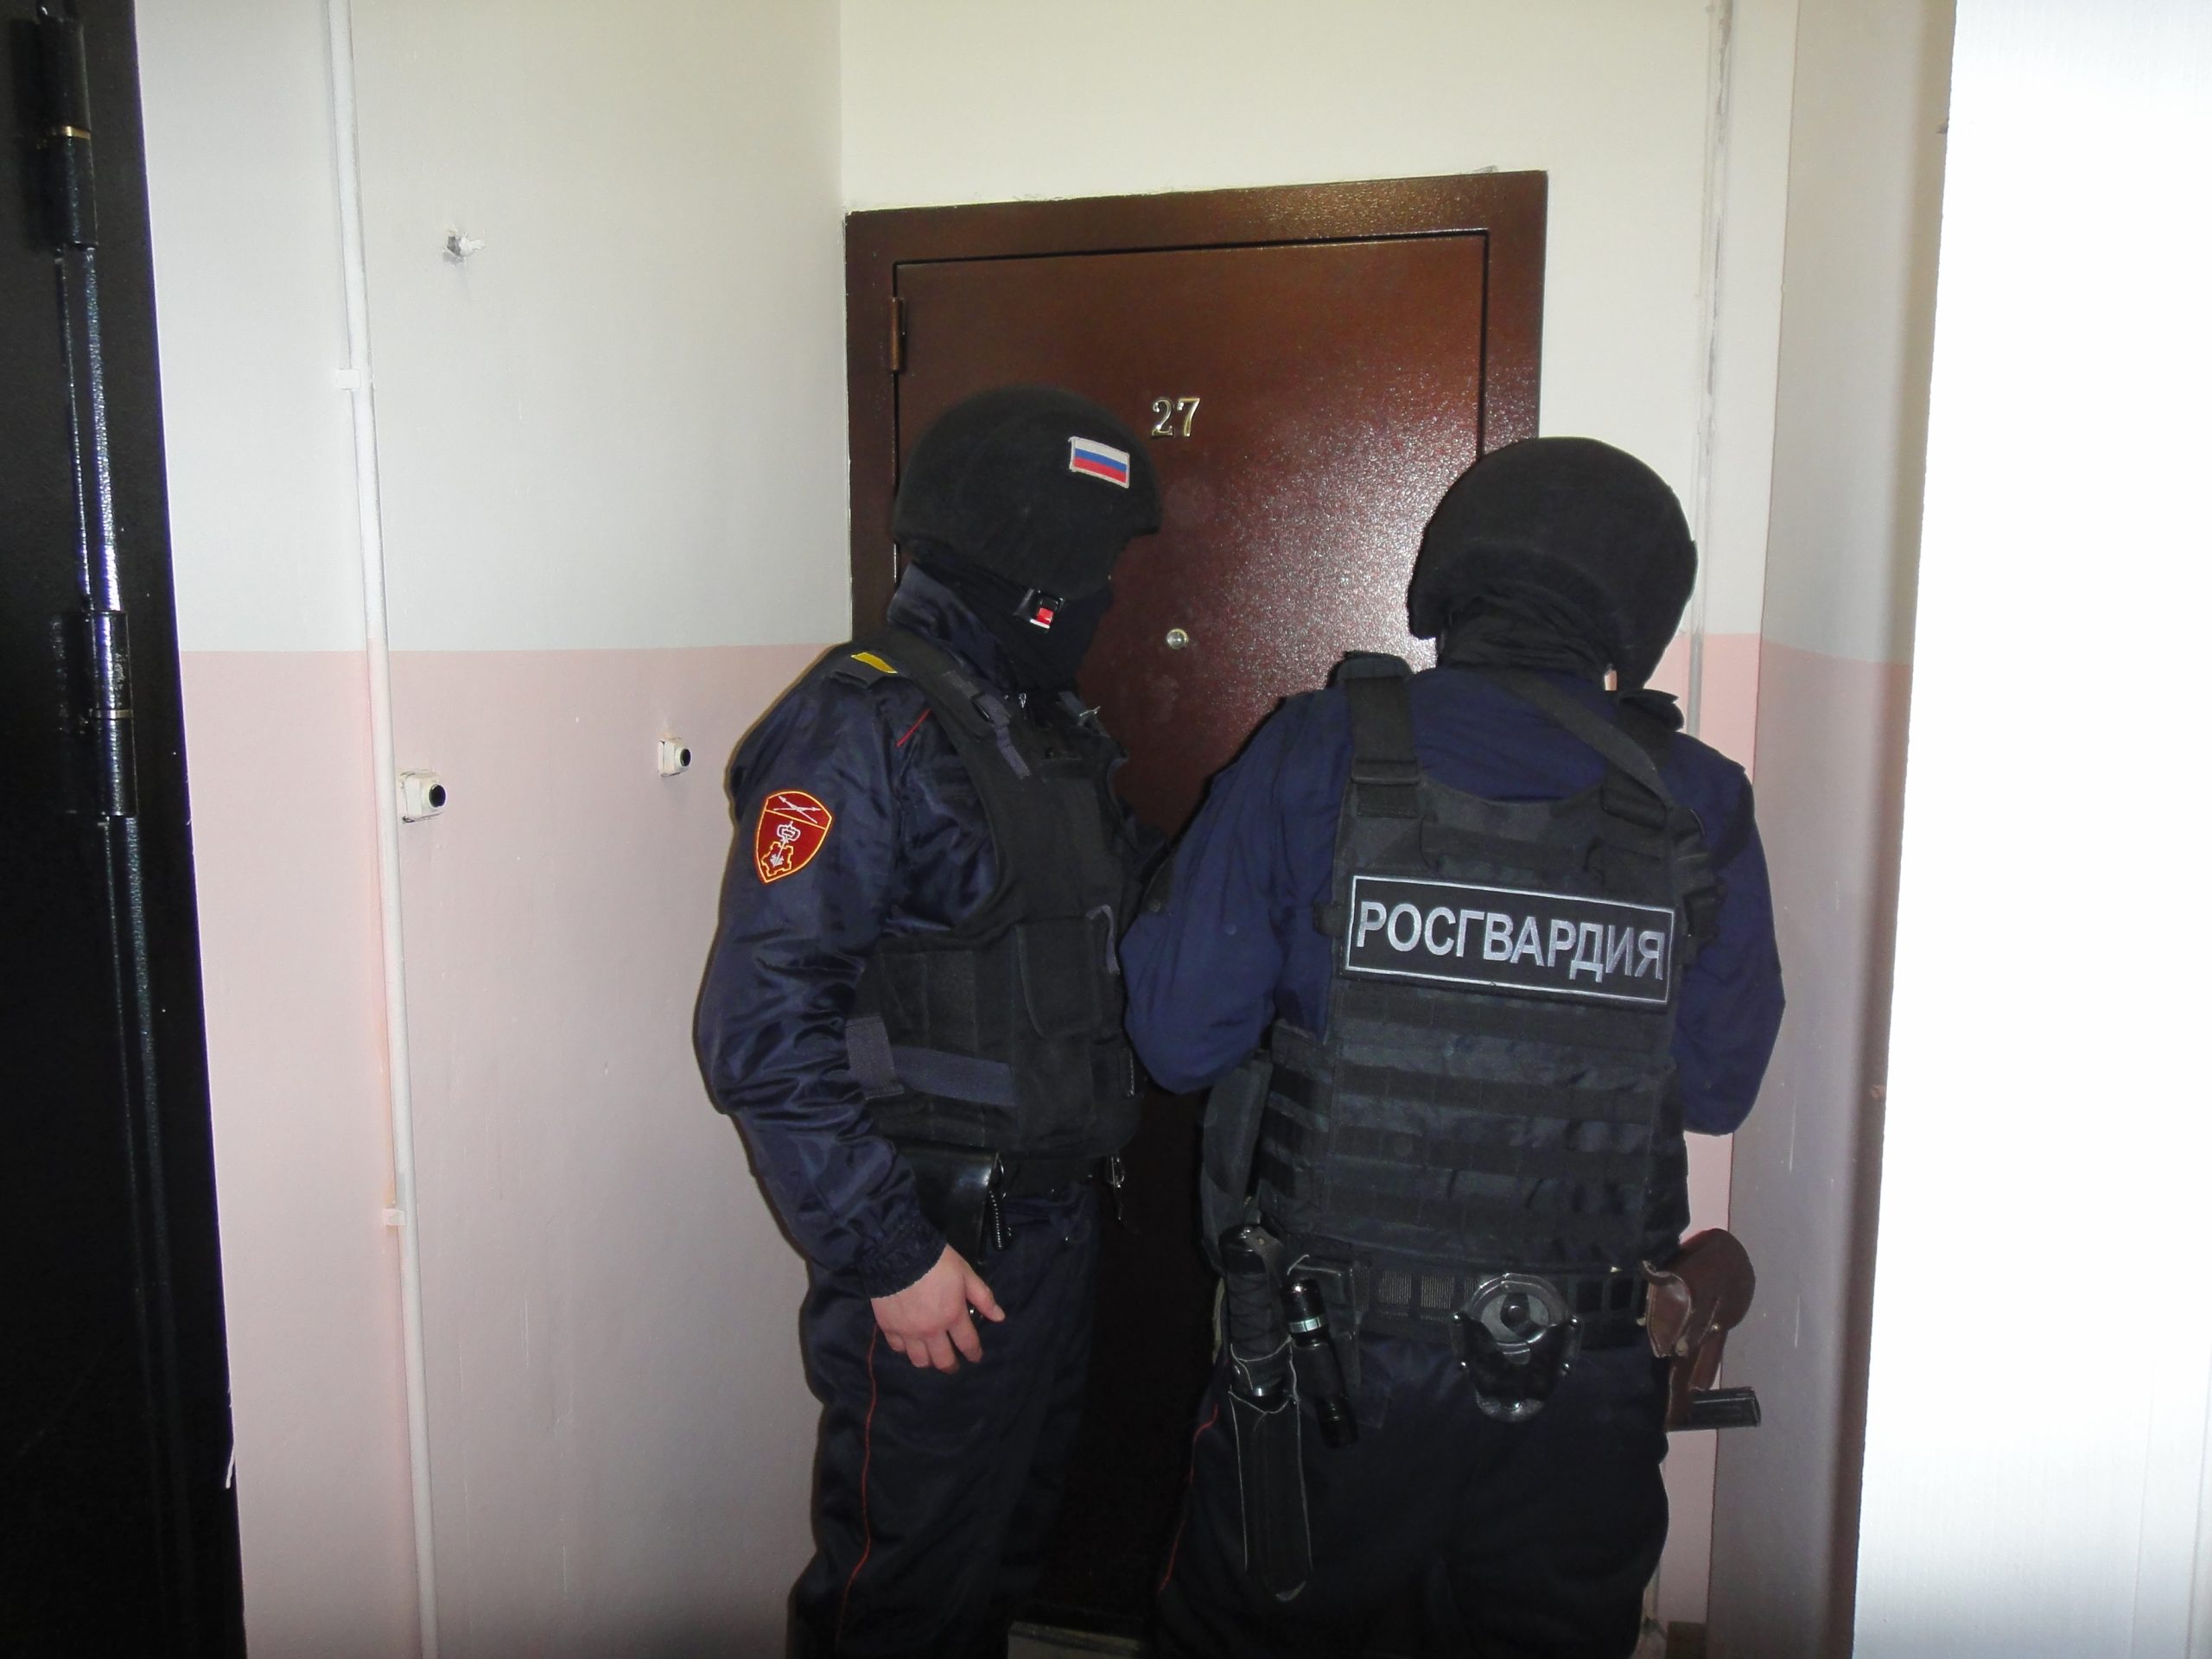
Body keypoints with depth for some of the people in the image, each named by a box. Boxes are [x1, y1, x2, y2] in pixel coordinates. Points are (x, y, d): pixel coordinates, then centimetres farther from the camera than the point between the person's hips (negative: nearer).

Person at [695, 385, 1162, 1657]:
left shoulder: (1053, 728, 11)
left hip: (1055, 1232, 8)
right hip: (937, 1255, -8)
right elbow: (765, 1029, -22)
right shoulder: (865, 729, -17)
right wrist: (891, 1259, -20)